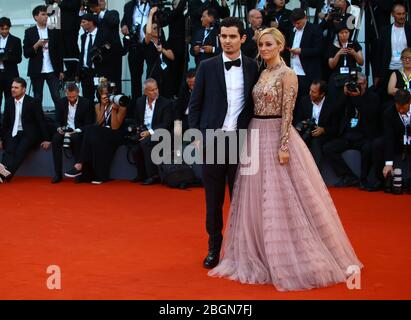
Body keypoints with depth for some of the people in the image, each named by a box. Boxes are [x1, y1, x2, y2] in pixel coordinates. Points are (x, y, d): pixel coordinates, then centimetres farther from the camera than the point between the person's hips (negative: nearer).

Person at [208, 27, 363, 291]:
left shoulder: (287, 74, -10)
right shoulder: (263, 74, 13)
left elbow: (287, 113, -15)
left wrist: (284, 146, -21)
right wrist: (251, 139, 14)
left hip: (277, 137, -8)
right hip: (256, 137, 8)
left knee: (281, 199, -4)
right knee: (257, 199, 10)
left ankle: (294, 258, 5)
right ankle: (262, 255, 19)